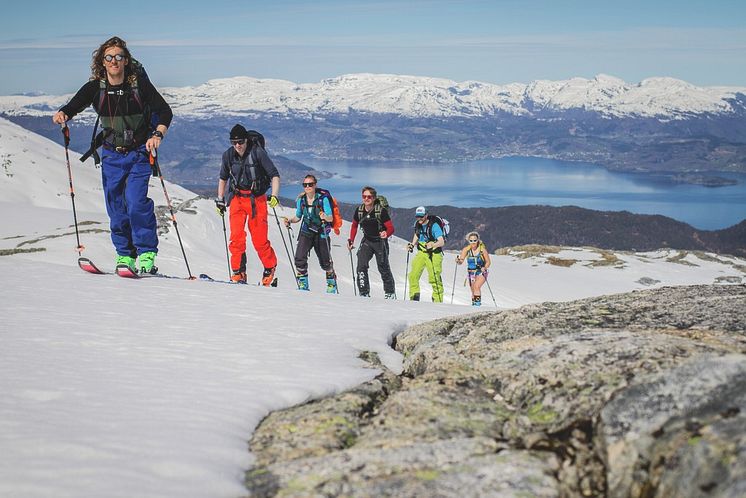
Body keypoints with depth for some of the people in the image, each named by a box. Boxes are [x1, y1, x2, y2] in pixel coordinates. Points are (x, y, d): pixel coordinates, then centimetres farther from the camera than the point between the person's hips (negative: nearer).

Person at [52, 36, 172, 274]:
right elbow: (73, 106, -9)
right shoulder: (96, 87, -4)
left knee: (136, 200, -19)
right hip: (112, 155, 3)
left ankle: (147, 254, -9)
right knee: (116, 207, 4)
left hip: (139, 152, -3)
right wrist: (61, 114, -32)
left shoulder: (139, 83, -10)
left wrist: (158, 134, -30)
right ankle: (125, 254, 19)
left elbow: (165, 112, -12)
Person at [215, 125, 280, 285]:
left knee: (259, 239, -5)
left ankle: (270, 268, 15)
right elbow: (223, 178, 18)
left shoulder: (257, 152, -12)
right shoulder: (228, 155, 0)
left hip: (257, 199, -3)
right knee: (236, 235, -10)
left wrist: (274, 196, -23)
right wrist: (220, 200, 16)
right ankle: (238, 272, -2)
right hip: (237, 198, 3)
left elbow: (274, 175, -11)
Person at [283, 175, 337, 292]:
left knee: (325, 262, 6)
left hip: (321, 233, -3)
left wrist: (325, 217, -38)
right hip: (306, 232, 3)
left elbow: (331, 217, -17)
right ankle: (303, 284, -1)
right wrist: (289, 221, -7)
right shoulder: (301, 200, -2)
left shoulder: (323, 198, -14)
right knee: (300, 257, -16)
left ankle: (332, 282, 34)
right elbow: (298, 217, 12)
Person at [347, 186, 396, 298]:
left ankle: (390, 293, 22)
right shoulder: (359, 210, -7)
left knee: (383, 268, 3)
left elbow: (391, 228, -20)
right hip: (367, 241, 3)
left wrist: (386, 234, -41)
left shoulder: (381, 211, -20)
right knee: (361, 266, -13)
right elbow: (354, 225, 11)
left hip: (380, 241, -3)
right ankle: (364, 293, -9)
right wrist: (351, 240, 3)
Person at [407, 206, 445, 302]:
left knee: (434, 278, -12)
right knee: (413, 276, -3)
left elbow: (442, 242, -25)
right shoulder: (417, 224, 3)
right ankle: (414, 298, 6)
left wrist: (432, 245, -43)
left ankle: (438, 300, -2)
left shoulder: (434, 226, -18)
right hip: (421, 252, 6)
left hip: (433, 253, -6)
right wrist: (412, 245, 11)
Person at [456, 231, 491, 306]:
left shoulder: (482, 249, -13)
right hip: (471, 273, 4)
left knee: (476, 286, -27)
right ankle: (473, 303, 29)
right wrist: (458, 261, -33)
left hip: (481, 272, -4)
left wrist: (484, 268, -23)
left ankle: (478, 302, -28)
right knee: (473, 291, 10)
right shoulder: (466, 249, -5)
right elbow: (461, 261, -10)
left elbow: (488, 262, -4)